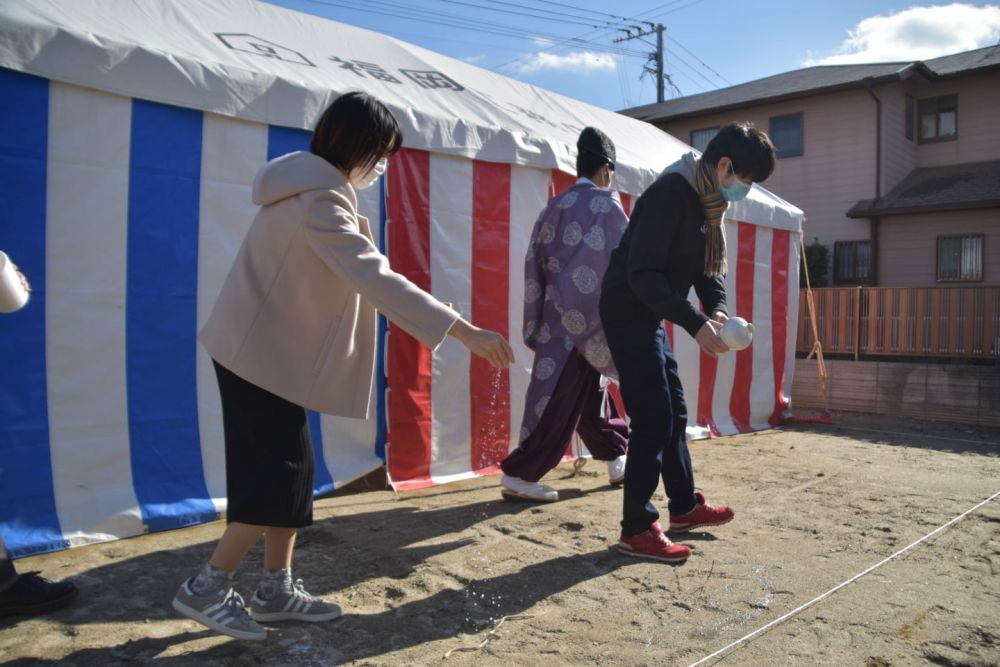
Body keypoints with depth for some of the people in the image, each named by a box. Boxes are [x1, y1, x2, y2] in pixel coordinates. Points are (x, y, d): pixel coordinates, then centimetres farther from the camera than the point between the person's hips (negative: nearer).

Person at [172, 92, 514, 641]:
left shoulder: (310, 188, 10)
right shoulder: (320, 202, -23)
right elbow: (378, 279, -33)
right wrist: (467, 332, -36)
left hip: (267, 353, 10)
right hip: (262, 357, -10)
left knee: (288, 470, 11)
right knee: (278, 475, -4)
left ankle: (277, 588, 21)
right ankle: (205, 589, 9)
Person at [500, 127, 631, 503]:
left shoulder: (553, 208, 12)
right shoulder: (606, 204, -5)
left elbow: (534, 265, 10)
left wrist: (537, 323, 11)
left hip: (556, 315, 7)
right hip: (586, 318, -7)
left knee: (588, 394, 16)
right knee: (560, 402, -4)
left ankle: (618, 461, 30)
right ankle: (519, 475, -3)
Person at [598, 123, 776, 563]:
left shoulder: (706, 202, 9)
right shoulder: (670, 194, -21)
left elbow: (706, 269, 13)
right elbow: (643, 273, -27)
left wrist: (718, 312, -6)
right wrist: (696, 325, -27)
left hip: (650, 319, 10)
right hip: (629, 315, -10)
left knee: (673, 414, 17)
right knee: (653, 421, -9)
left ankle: (685, 507, 32)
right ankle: (636, 530, 2)